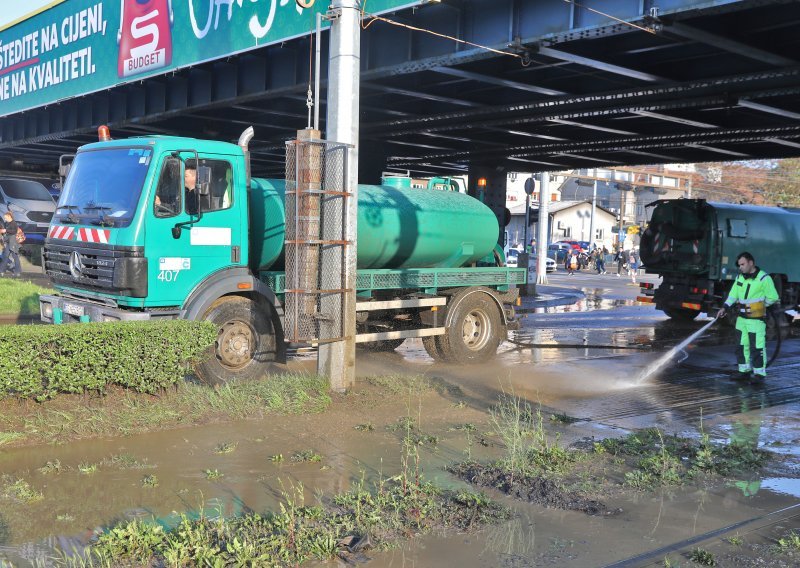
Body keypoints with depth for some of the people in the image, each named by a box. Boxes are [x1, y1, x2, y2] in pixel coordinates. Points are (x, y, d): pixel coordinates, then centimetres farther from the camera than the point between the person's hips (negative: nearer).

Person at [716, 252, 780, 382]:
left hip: (756, 319, -7)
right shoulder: (740, 277, 9)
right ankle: (745, 371, 21)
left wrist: (757, 306, -3)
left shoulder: (764, 278, -11)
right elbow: (733, 295, 8)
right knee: (742, 346, 11)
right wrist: (725, 308, -4)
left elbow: (773, 299, -6)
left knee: (757, 347, -5)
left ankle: (759, 373, 3)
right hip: (741, 319, 7)